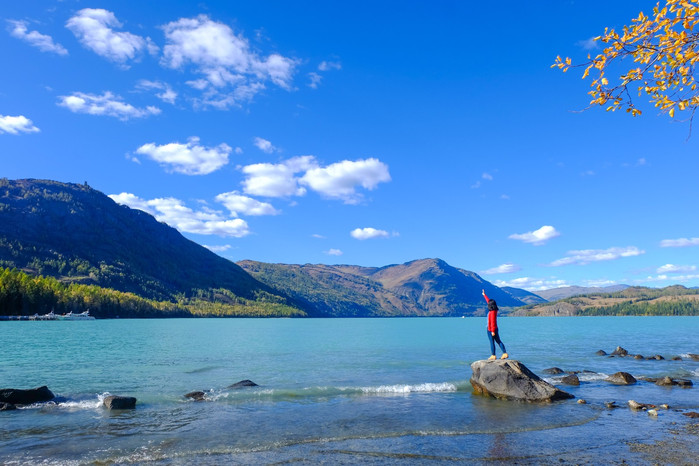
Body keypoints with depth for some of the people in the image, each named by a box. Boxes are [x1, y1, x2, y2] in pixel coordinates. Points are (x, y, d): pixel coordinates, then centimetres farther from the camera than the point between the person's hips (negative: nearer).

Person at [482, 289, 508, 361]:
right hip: (495, 329, 9)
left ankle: (493, 356, 5)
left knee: (492, 342, -1)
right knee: (498, 341, 10)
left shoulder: (492, 312, -20)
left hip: (491, 330, -9)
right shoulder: (494, 310, 6)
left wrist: (493, 331, -21)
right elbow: (488, 301, 19)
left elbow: (493, 322, -22)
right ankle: (505, 353, 9)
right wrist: (484, 295, 29)